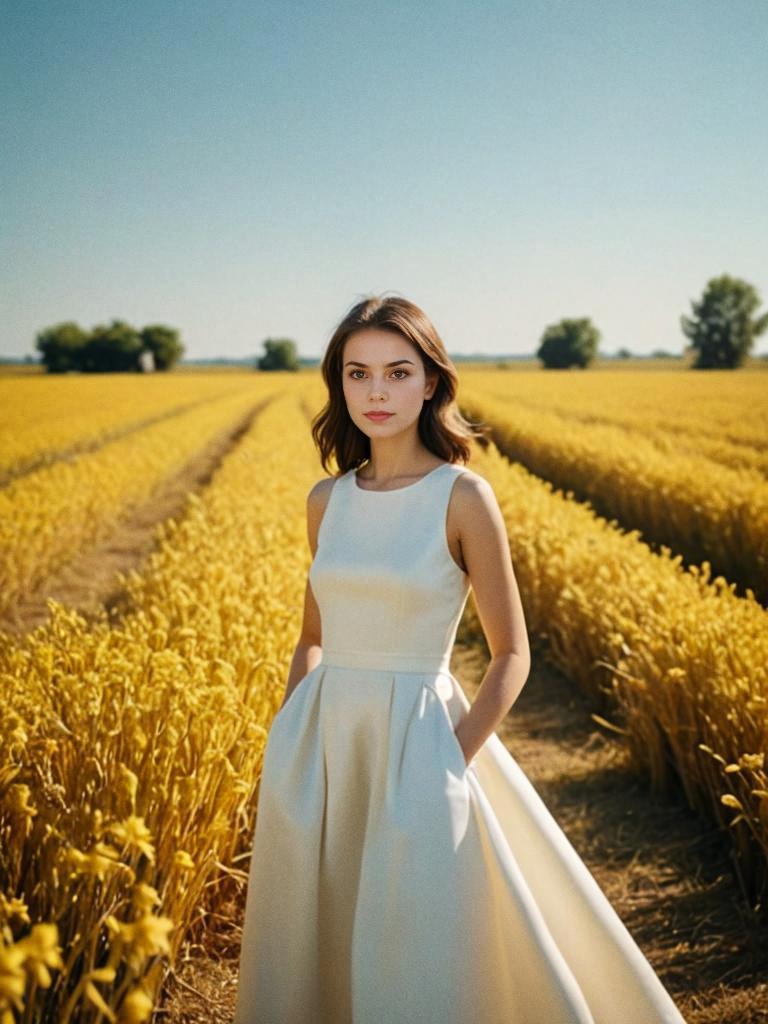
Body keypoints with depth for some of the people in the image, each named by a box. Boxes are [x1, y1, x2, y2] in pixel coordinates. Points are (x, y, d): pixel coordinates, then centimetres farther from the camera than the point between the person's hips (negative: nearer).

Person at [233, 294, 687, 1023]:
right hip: (322, 748, 5)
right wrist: (287, 751, 5)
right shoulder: (327, 499, 5)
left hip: (413, 745, -5)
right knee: (309, 949, 15)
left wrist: (450, 765, -15)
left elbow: (511, 656, -5)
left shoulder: (464, 495, -9)